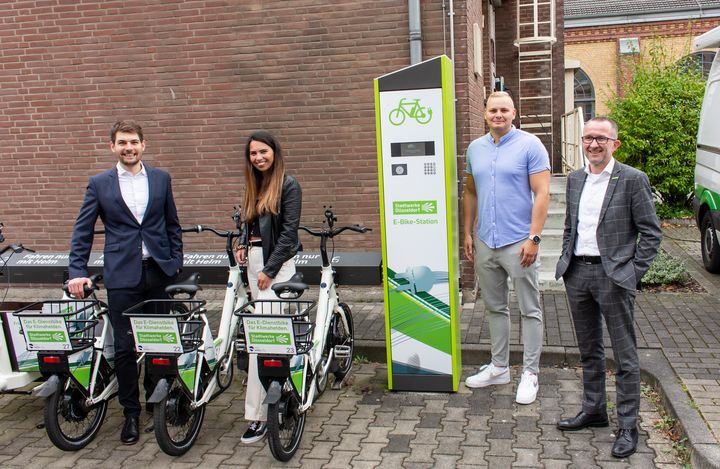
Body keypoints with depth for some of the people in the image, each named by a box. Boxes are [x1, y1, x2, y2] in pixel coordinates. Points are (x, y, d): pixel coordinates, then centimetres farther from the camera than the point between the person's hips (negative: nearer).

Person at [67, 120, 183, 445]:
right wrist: (77, 271, -7)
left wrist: (176, 263, 6)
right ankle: (131, 413, 16)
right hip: (122, 275, -1)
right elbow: (82, 231, 3)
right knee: (124, 347, 2)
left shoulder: (161, 179, 8)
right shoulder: (99, 184, 3)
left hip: (158, 271, 2)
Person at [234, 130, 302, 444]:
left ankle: (256, 414, -9)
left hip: (276, 262, -7)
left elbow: (288, 231, -12)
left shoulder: (288, 185, -7)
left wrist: (269, 270, -15)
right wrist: (243, 245, 1)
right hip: (254, 260, 7)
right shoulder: (254, 186, 14)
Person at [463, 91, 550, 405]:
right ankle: (499, 367, 28)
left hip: (518, 243, -5)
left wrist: (534, 238, -17)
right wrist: (467, 233, 12)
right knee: (495, 308, 15)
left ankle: (530, 373, 14)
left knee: (529, 311, 4)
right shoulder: (475, 148, 10)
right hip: (485, 243, 6)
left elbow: (542, 194, -11)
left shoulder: (530, 145, -6)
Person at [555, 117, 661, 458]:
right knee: (589, 350, 17)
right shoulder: (575, 179, 11)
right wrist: (565, 261, 10)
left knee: (624, 354, 2)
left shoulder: (632, 180, -7)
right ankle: (594, 410, 32)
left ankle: (627, 426, 13)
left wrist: (633, 273, -10)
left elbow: (651, 232, -6)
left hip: (613, 275, -6)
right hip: (578, 273, 6)